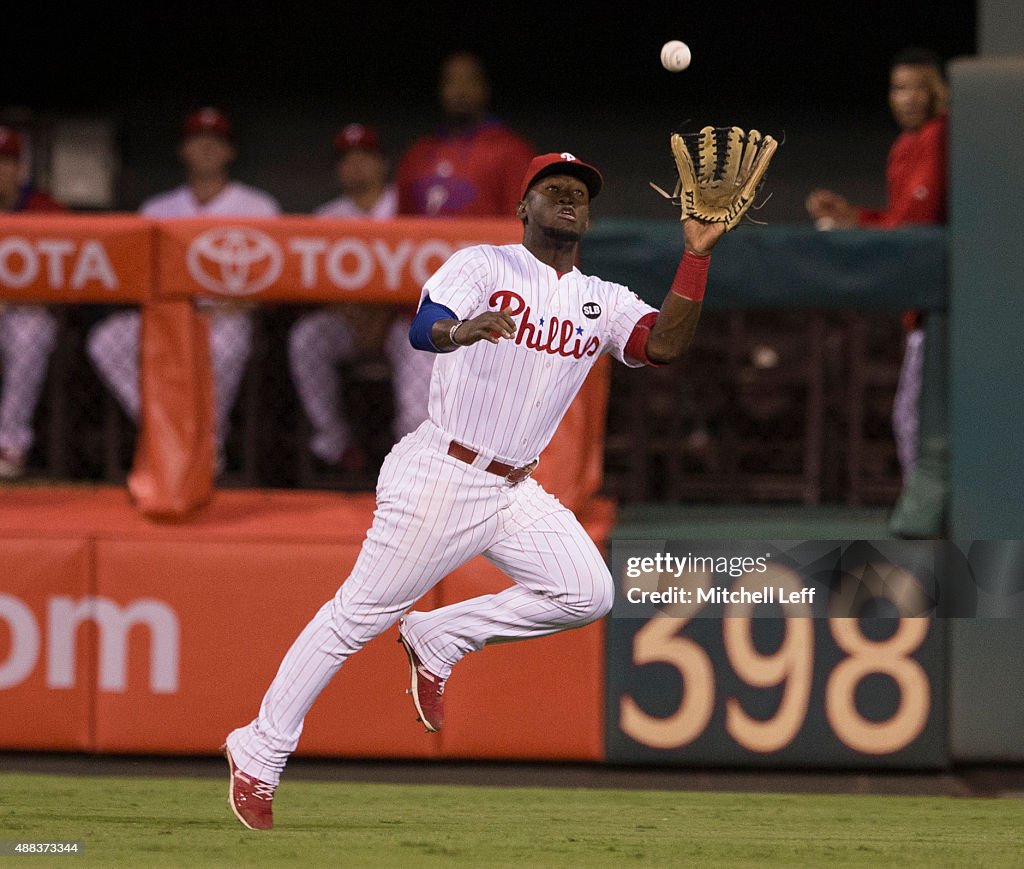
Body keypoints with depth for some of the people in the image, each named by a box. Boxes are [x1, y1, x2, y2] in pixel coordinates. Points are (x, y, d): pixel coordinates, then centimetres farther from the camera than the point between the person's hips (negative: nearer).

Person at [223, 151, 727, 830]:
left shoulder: (604, 303, 10)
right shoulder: (483, 265, -5)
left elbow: (666, 345, -8)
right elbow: (422, 330, -23)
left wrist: (697, 256, -16)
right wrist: (460, 331, -46)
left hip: (514, 491, 6)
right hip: (439, 477, -6)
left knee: (587, 594, -11)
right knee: (360, 615, -5)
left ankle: (439, 639, 8)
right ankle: (260, 750, 6)